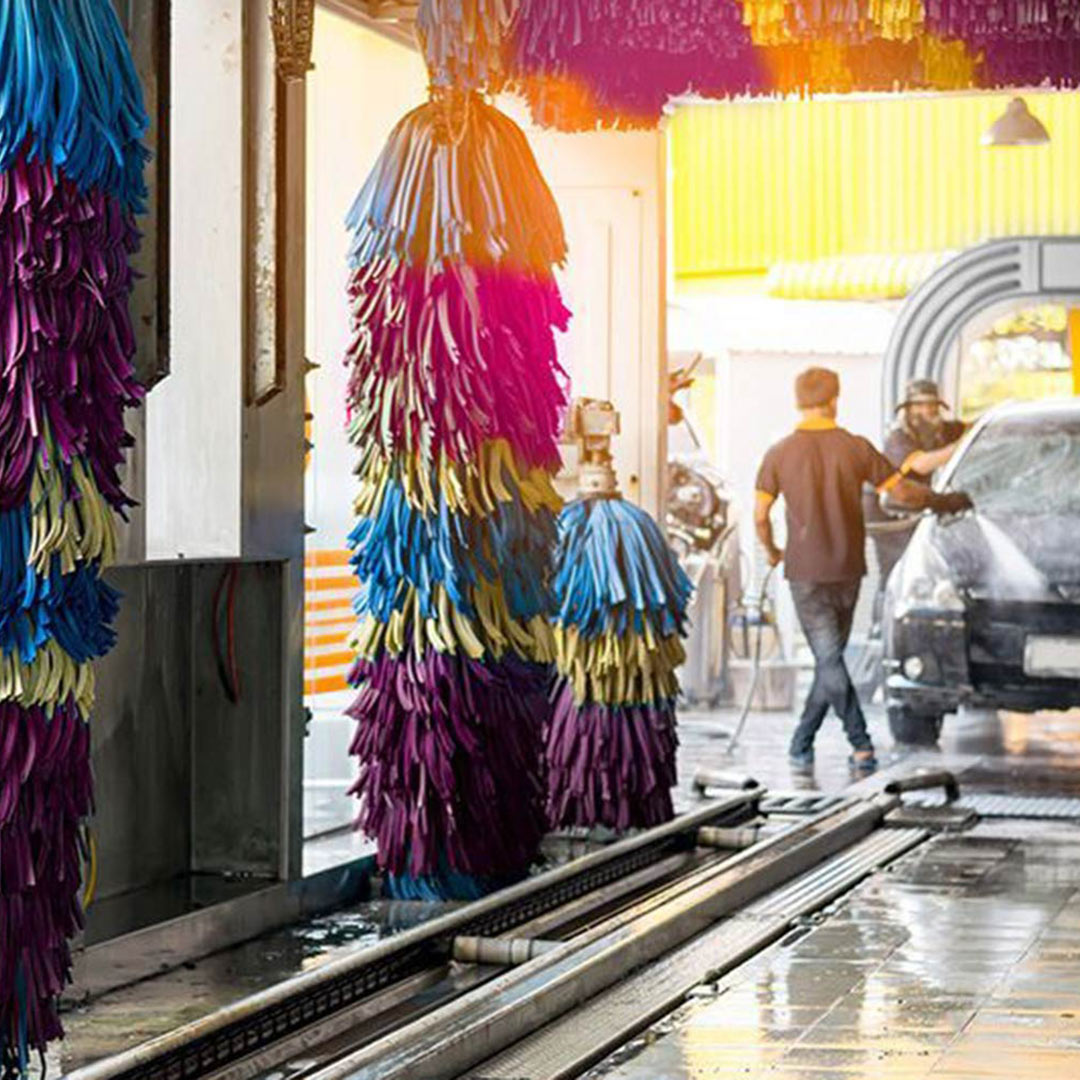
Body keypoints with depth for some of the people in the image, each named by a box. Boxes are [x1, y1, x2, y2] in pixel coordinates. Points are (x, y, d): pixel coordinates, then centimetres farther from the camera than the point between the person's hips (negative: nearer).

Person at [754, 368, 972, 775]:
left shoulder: (780, 454, -5)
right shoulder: (856, 448, -4)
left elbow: (760, 515, -1)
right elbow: (902, 492, -2)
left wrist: (771, 552, 18)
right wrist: (945, 502, 15)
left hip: (806, 573, -2)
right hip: (847, 572, 2)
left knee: (829, 660, -4)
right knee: (830, 658, 14)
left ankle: (861, 745, -16)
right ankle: (802, 744, 19)